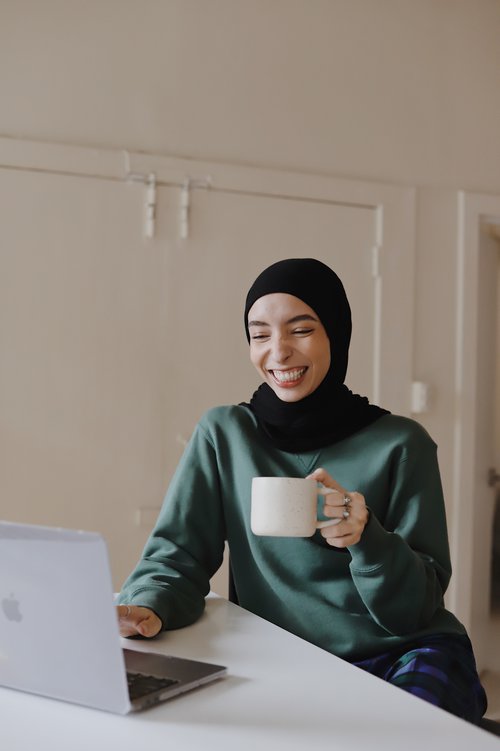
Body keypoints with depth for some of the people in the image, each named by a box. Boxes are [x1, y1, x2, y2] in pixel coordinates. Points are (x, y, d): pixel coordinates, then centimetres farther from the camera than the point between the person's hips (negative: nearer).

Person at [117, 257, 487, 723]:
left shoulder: (400, 445, -2)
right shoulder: (223, 434, 3)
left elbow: (416, 606, -3)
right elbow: (177, 556, 0)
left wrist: (368, 539, -24)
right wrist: (148, 606, -23)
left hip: (405, 653, -2)